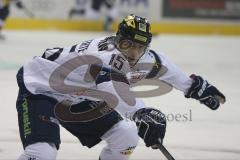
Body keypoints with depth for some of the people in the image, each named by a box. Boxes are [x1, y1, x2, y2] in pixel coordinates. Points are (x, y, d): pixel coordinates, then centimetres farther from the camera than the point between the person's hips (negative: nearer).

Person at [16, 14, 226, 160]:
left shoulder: (144, 58, -7)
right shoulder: (106, 53, -35)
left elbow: (160, 65, 16)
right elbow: (111, 86, -55)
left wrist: (195, 86, 24)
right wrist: (142, 112, -66)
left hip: (78, 100, 9)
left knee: (127, 136, 5)